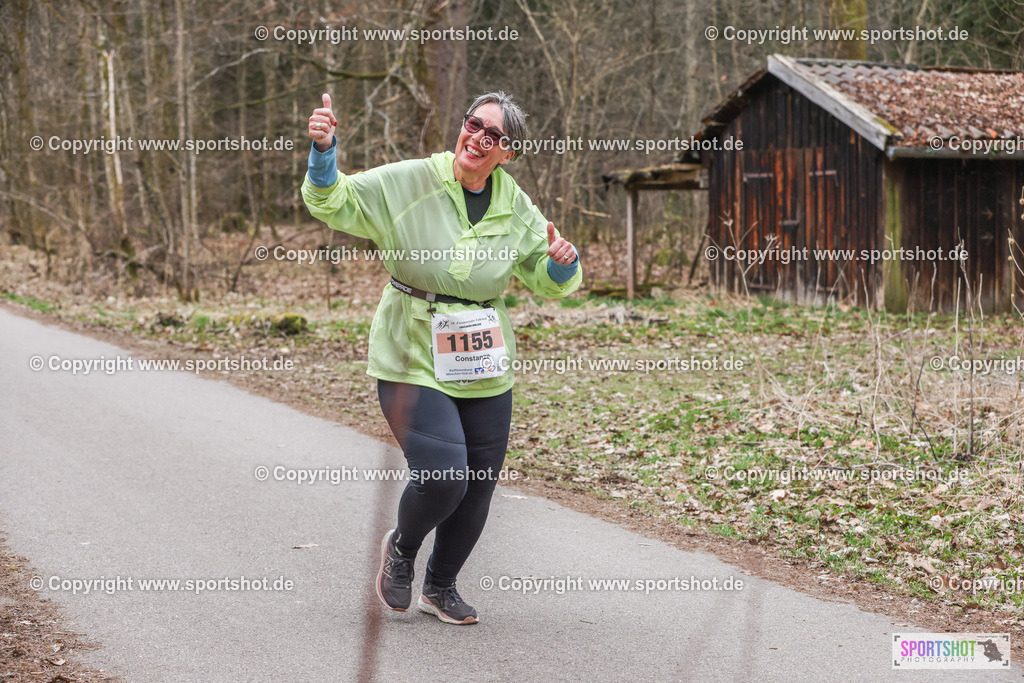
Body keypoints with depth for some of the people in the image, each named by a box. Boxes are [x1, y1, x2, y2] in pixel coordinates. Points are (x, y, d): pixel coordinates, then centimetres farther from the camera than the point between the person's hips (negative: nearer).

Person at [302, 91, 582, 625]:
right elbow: (333, 204, -9)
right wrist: (323, 152, -28)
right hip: (413, 362, -4)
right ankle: (401, 546, 16)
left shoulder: (515, 206, 5)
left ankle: (440, 586, 35)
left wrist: (562, 263, -10)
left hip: (485, 371, 5)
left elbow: (547, 282, 14)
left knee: (478, 487, 9)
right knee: (441, 474, -19)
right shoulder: (407, 182, -7)